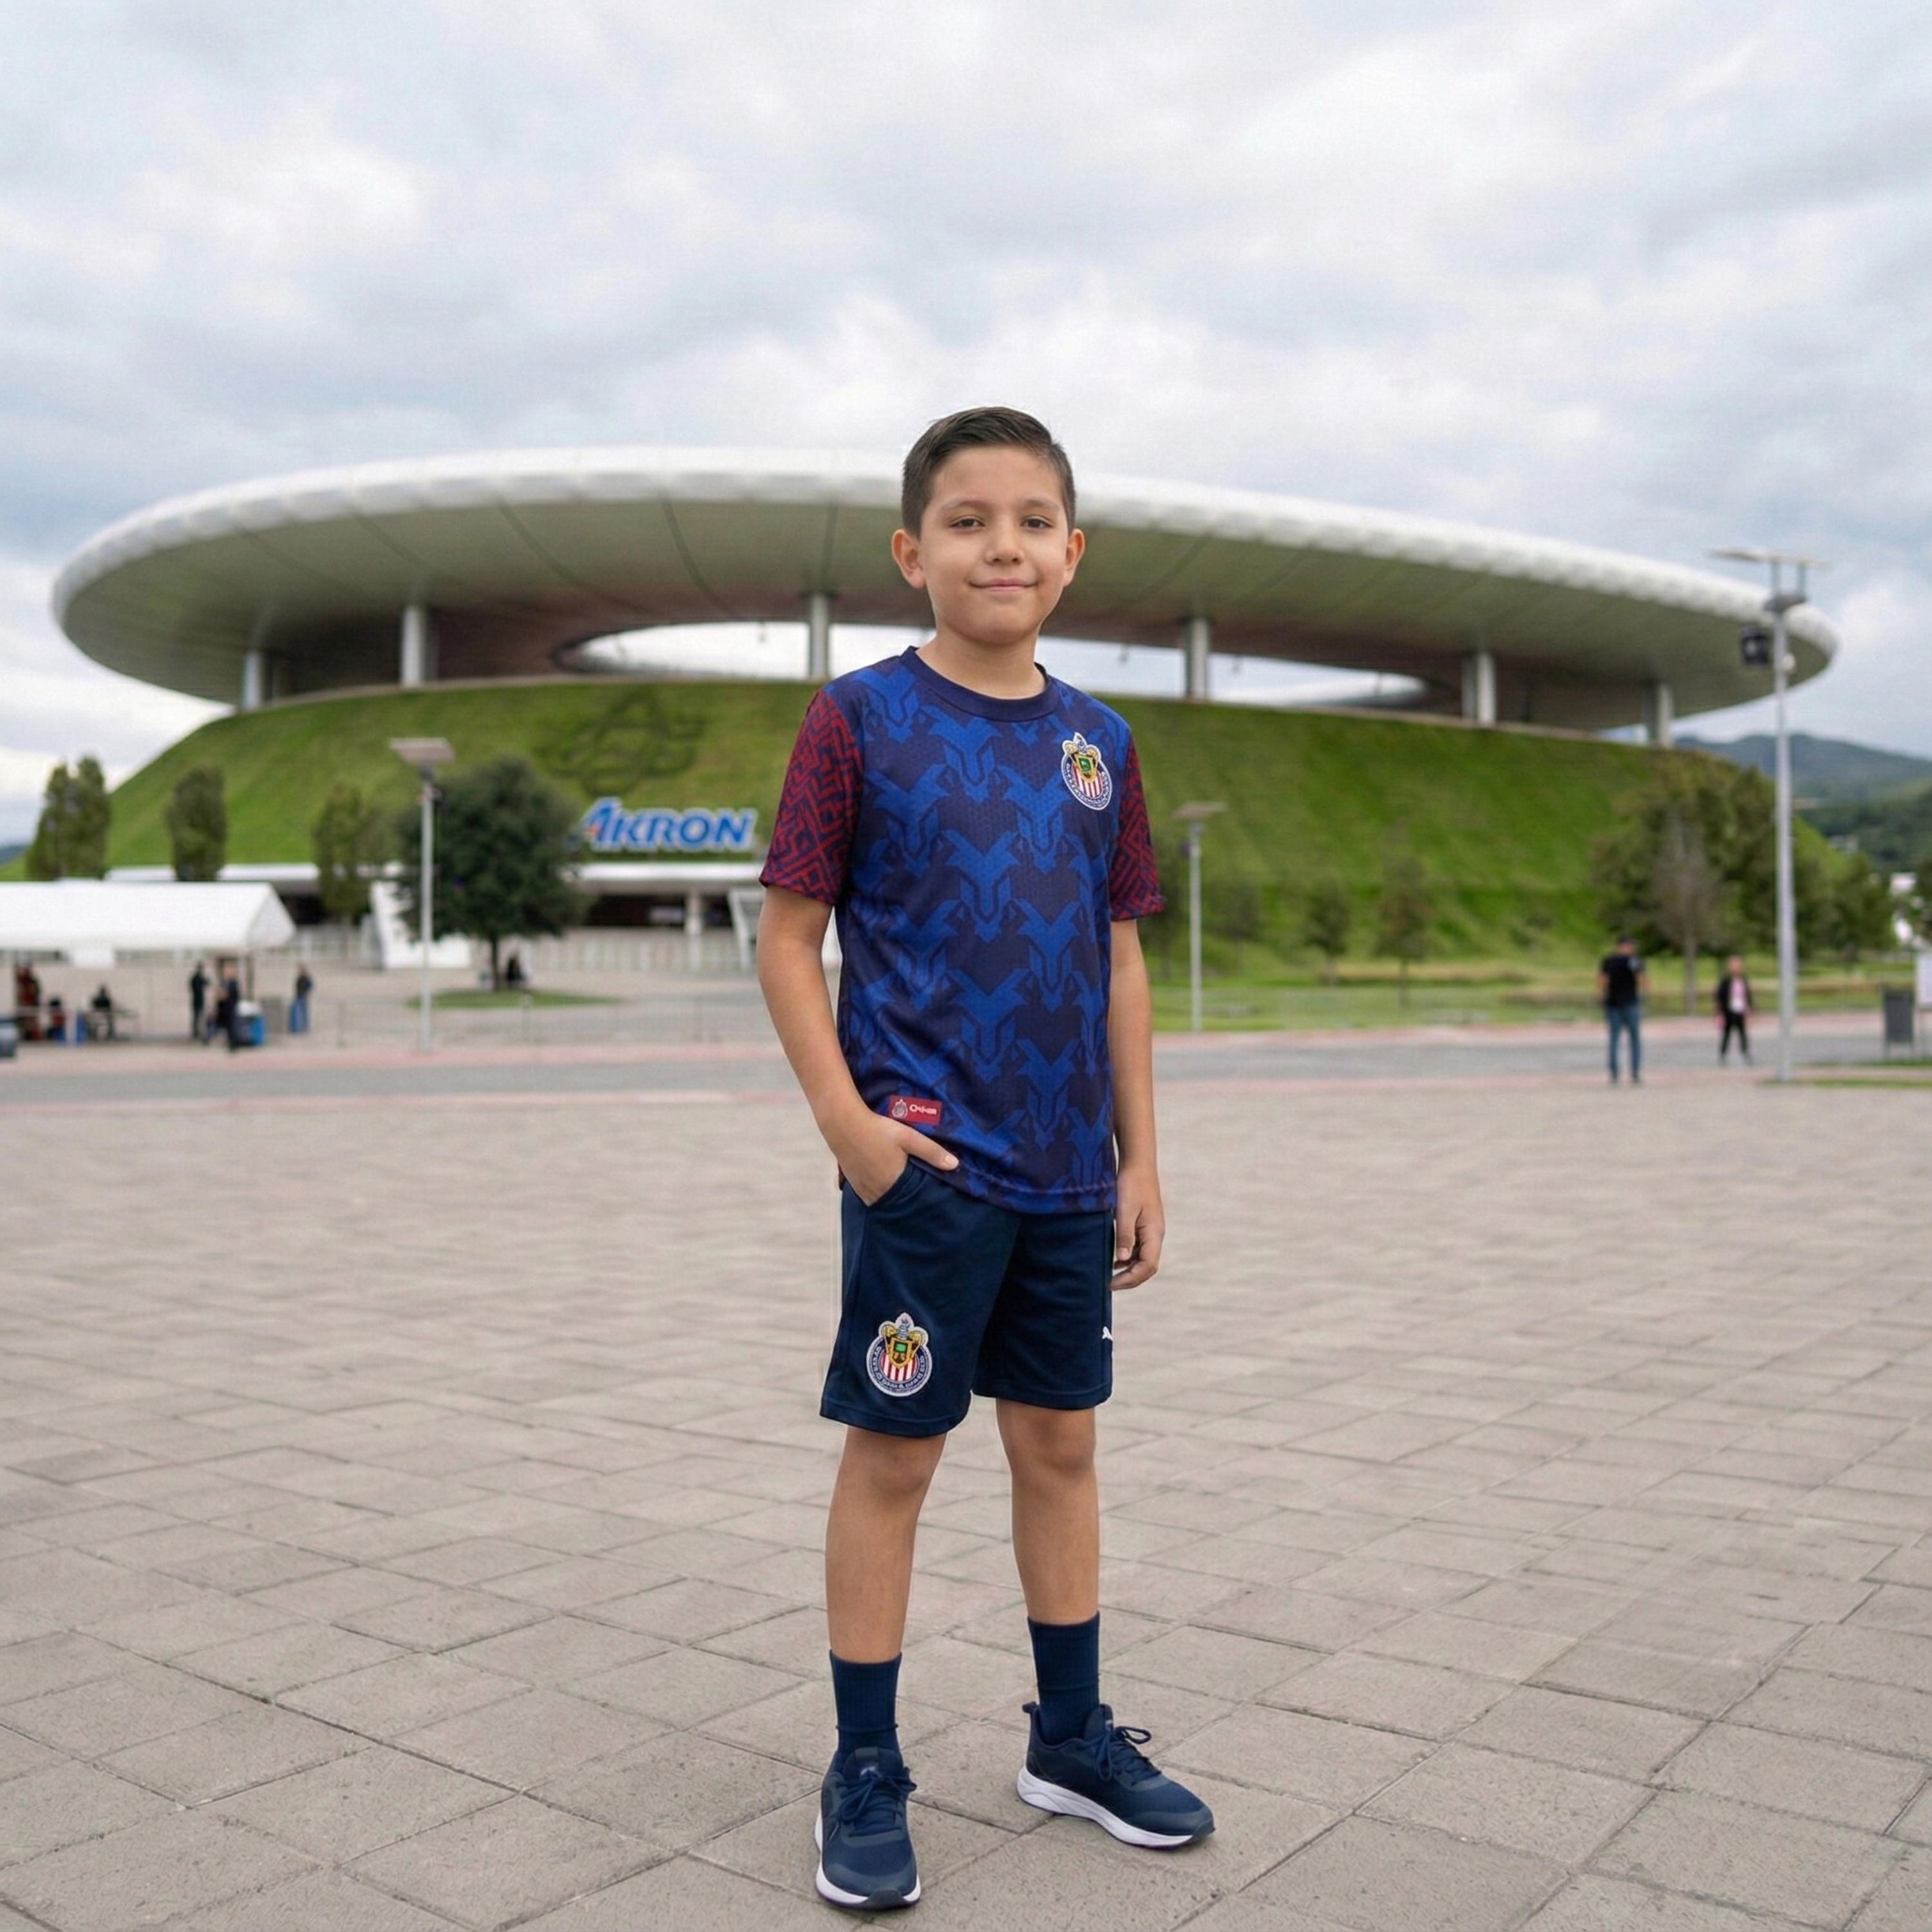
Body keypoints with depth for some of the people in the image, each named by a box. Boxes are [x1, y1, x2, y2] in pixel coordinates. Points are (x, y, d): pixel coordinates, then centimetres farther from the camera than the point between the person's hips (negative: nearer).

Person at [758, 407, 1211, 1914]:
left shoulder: (1098, 743, 7)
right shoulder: (860, 720, -6)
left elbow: (1120, 960, 10)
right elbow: (788, 937, -6)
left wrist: (1139, 1158, 8)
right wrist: (844, 1118, -16)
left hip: (1067, 1174, 5)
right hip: (925, 1168, -5)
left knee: (1061, 1441, 15)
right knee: (893, 1454, 4)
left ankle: (1073, 1736, 32)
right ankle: (865, 1774, 20)